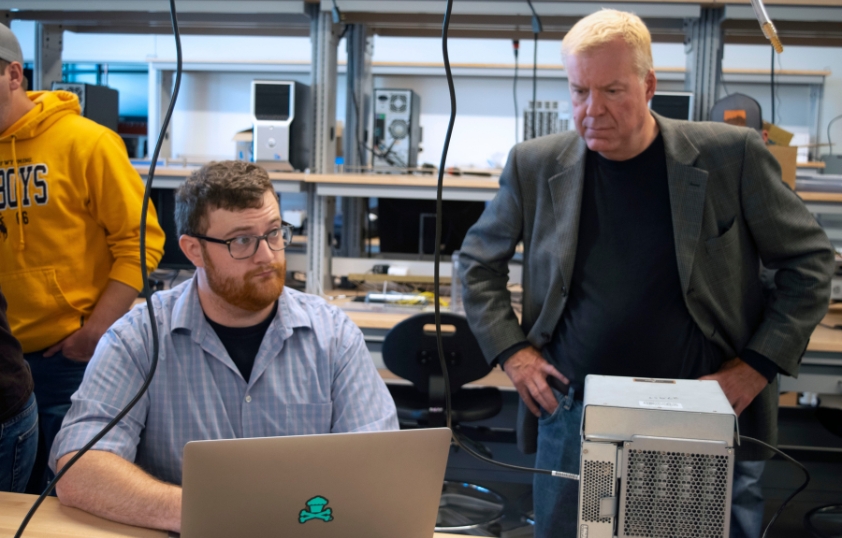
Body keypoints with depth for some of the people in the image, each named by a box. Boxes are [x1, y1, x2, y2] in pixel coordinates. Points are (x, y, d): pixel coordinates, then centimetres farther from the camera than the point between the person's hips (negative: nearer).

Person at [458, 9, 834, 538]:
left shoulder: (731, 156, -7)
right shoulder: (536, 165, -1)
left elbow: (809, 260, 1)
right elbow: (479, 262, 12)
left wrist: (760, 364, -7)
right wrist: (511, 350, 1)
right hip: (574, 414, 2)